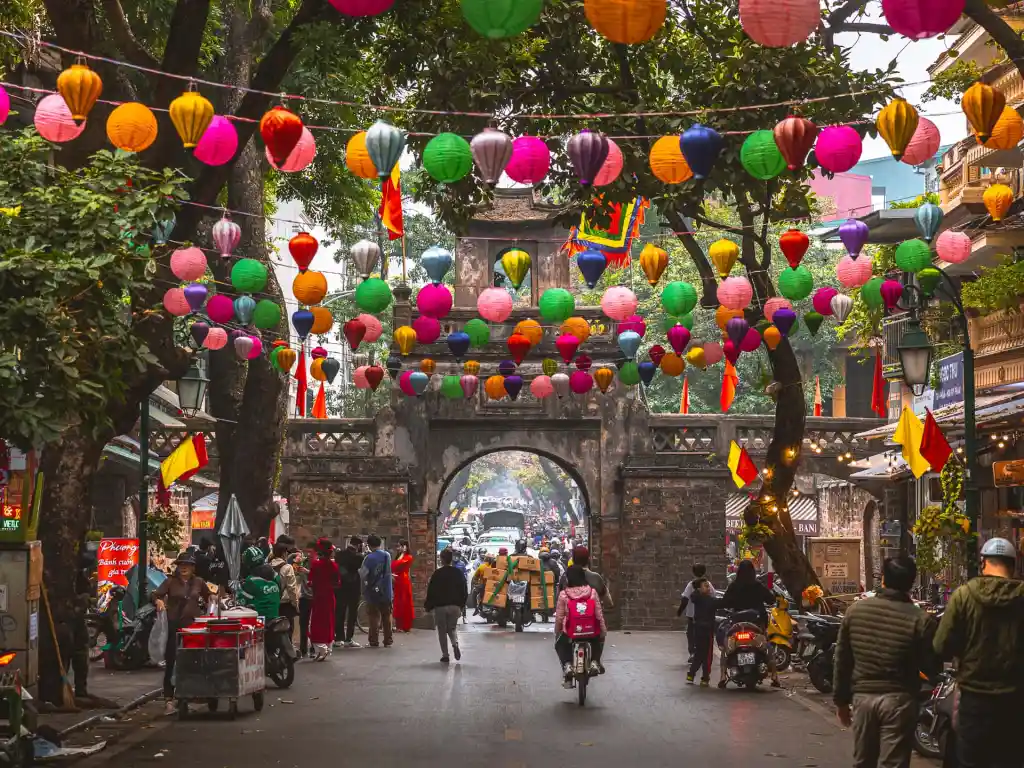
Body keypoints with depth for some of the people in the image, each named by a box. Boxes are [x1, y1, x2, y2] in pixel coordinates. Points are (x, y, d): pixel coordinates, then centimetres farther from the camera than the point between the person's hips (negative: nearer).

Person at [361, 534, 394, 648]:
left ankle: (374, 641, 1)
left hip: (373, 591, -4)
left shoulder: (369, 558, -15)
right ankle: (388, 641, 14)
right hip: (386, 592, 4)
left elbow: (362, 573, -13)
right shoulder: (387, 555, 1)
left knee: (374, 617, 2)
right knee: (387, 616, 12)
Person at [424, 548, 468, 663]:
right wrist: (462, 605, 19)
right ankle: (455, 644, -12)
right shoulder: (458, 574, 2)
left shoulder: (437, 574, -9)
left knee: (442, 631, 6)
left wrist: (427, 606, 5)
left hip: (440, 606, -3)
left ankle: (445, 655, 4)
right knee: (452, 628, 18)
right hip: (455, 606, 3)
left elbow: (431, 592, -7)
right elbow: (464, 592, 7)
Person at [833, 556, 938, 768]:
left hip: (863, 696, 4)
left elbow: (842, 660, 6)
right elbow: (931, 668, -4)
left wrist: (841, 699, 16)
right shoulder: (920, 620, -12)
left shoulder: (855, 610, 1)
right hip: (898, 700, -4)